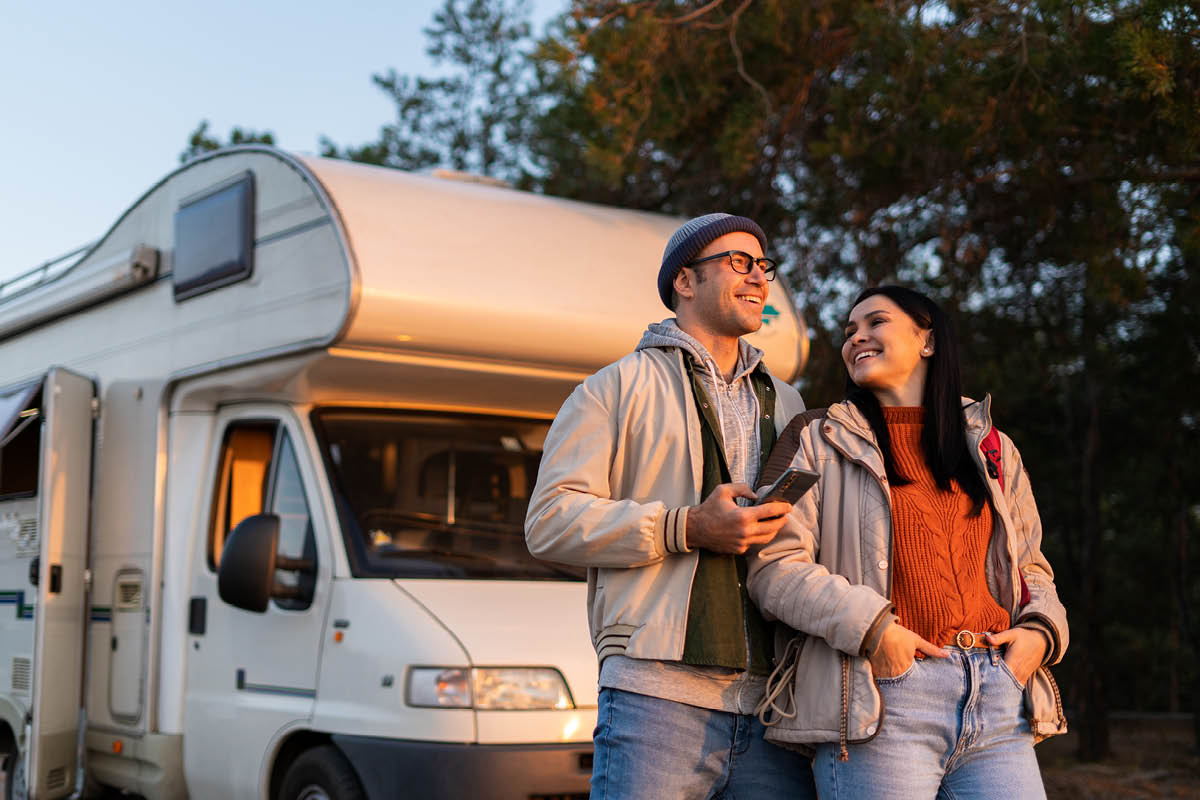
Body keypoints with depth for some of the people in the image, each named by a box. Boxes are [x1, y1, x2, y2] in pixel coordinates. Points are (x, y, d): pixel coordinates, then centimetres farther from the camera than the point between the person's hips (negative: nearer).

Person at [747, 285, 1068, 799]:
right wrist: (869, 626, -13)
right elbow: (774, 567, -2)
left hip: (998, 698, 4)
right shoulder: (819, 442, 8)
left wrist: (1039, 629, 4)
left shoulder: (992, 448, 21)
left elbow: (1030, 566, 26)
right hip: (879, 699, -3)